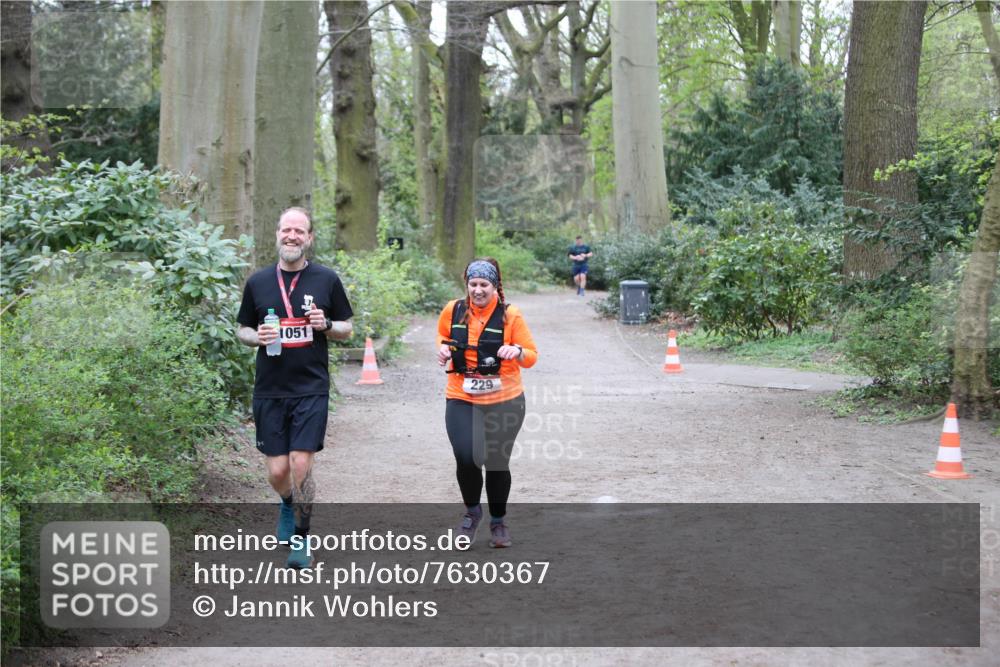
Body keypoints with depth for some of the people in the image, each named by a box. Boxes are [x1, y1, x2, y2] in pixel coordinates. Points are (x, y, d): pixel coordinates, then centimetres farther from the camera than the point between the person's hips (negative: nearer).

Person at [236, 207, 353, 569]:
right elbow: (242, 329, 13)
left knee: (301, 465, -10)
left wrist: (326, 325, -13)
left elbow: (346, 329, 9)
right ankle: (289, 504, 38)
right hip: (269, 390, 2)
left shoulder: (327, 279, 2)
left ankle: (301, 540, 8)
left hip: (311, 389, -2)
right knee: (277, 472, 3)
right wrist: (257, 337, -9)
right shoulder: (258, 282, 5)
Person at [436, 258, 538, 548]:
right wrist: (443, 347, 1)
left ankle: (498, 521, 30)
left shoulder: (510, 315, -5)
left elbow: (531, 357, -1)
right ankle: (471, 510, 15)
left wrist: (517, 351, -23)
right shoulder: (453, 311, 1)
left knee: (497, 462, 7)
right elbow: (443, 335, 23)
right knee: (466, 458, -15)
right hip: (462, 401, 1)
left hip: (504, 401, -1)